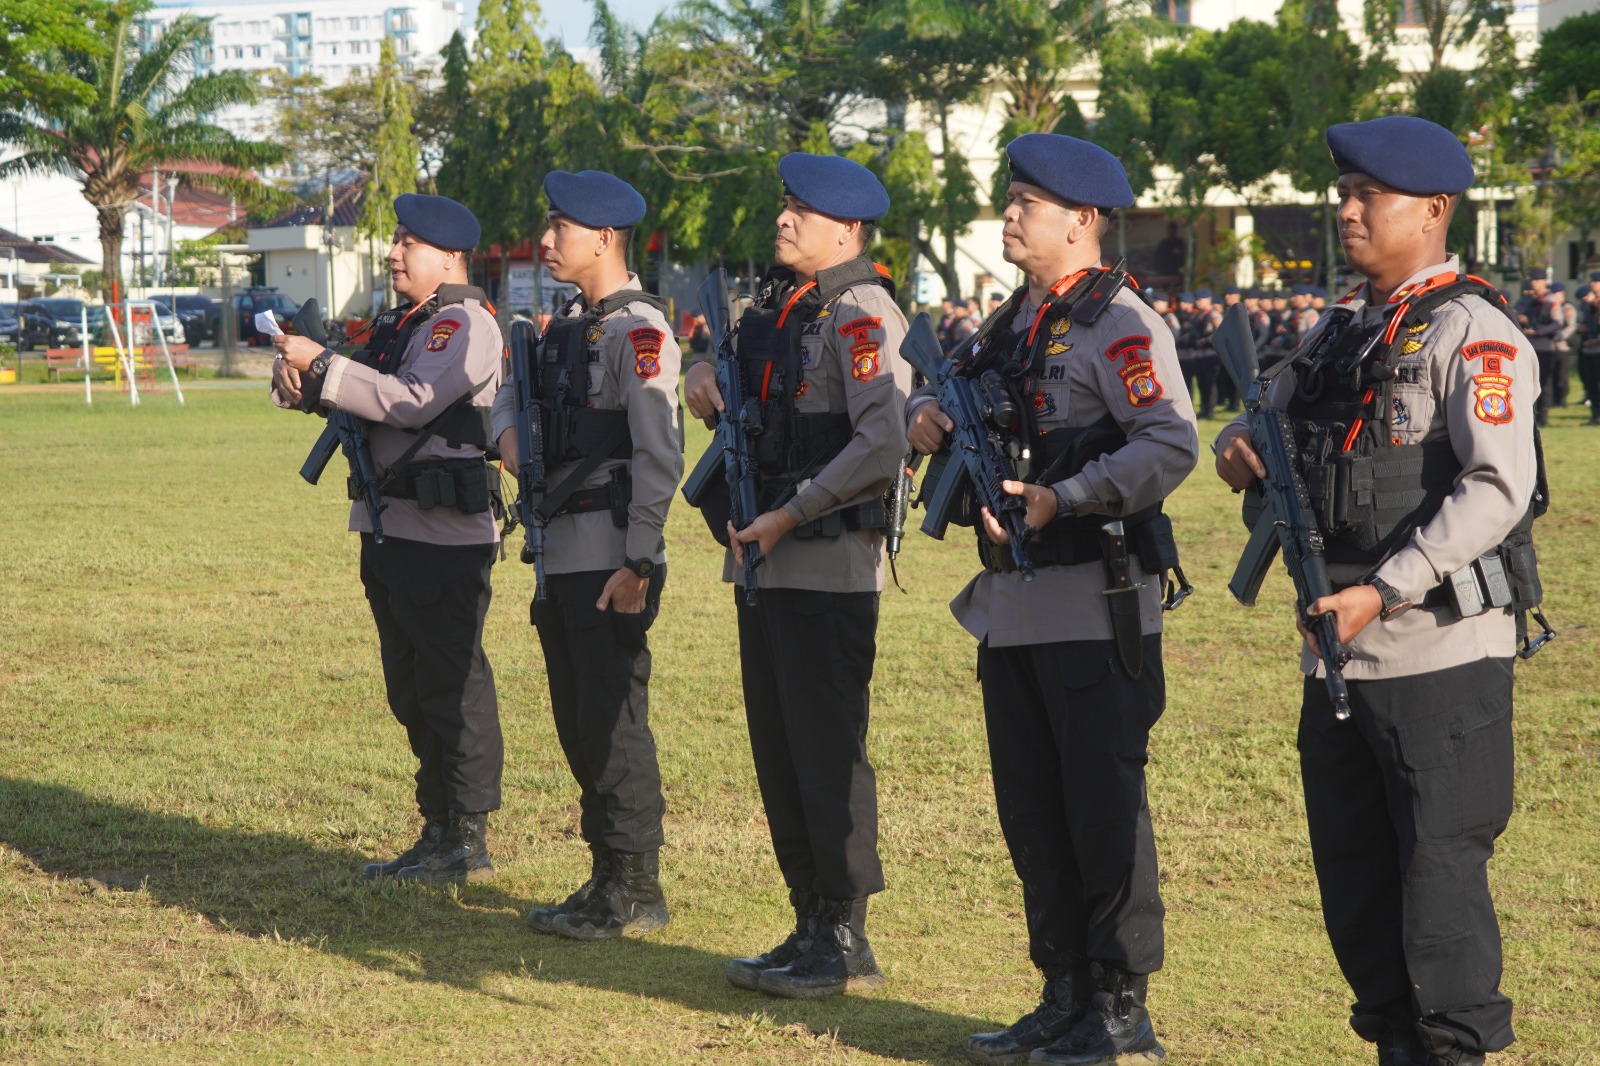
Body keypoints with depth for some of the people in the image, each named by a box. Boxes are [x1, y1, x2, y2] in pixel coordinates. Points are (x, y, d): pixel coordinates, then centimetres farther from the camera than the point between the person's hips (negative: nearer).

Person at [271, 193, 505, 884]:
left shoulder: (464, 323, -10)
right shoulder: (401, 324, 20)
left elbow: (413, 403, -22)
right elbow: (355, 393, 18)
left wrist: (321, 363, -22)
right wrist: (297, 378, -4)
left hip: (443, 535, -10)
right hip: (391, 528, 10)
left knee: (453, 685, -6)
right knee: (411, 690, 14)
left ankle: (469, 842, -1)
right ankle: (438, 834, 21)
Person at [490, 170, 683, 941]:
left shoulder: (638, 330, -13)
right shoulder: (569, 323, 15)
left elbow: (659, 455, -19)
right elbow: (516, 386, 32)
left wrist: (638, 565, -21)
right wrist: (509, 430, 13)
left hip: (611, 560, -9)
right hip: (560, 555, 10)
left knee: (615, 724, -5)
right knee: (577, 724, 13)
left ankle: (637, 894, 2)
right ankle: (606, 877, 22)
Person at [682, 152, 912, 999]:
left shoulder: (862, 314, -12)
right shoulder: (773, 303, 14)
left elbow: (881, 444, -22)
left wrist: (790, 515, -20)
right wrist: (704, 371, 8)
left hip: (828, 564, -9)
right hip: (762, 559, 9)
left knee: (827, 752, -5)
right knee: (777, 750, 12)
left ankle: (846, 941, 2)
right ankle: (810, 927, 20)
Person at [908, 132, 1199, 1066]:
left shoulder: (1121, 323, -11)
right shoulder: (1015, 322, 16)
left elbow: (1172, 445, -22)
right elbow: (963, 392, 30)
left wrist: (1065, 498, -26)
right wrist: (929, 413, 6)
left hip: (1096, 607, -9)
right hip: (1012, 604, 9)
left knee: (1105, 813, -3)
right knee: (1033, 814, 12)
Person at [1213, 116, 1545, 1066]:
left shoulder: (1472, 332, -11)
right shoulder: (1341, 331, 14)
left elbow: (1497, 488, -21)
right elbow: (1275, 424, 25)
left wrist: (1386, 591, -26)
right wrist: (1242, 443, 0)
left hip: (1441, 654, -8)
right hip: (1339, 652, 8)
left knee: (1440, 868, -4)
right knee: (1354, 875, 13)